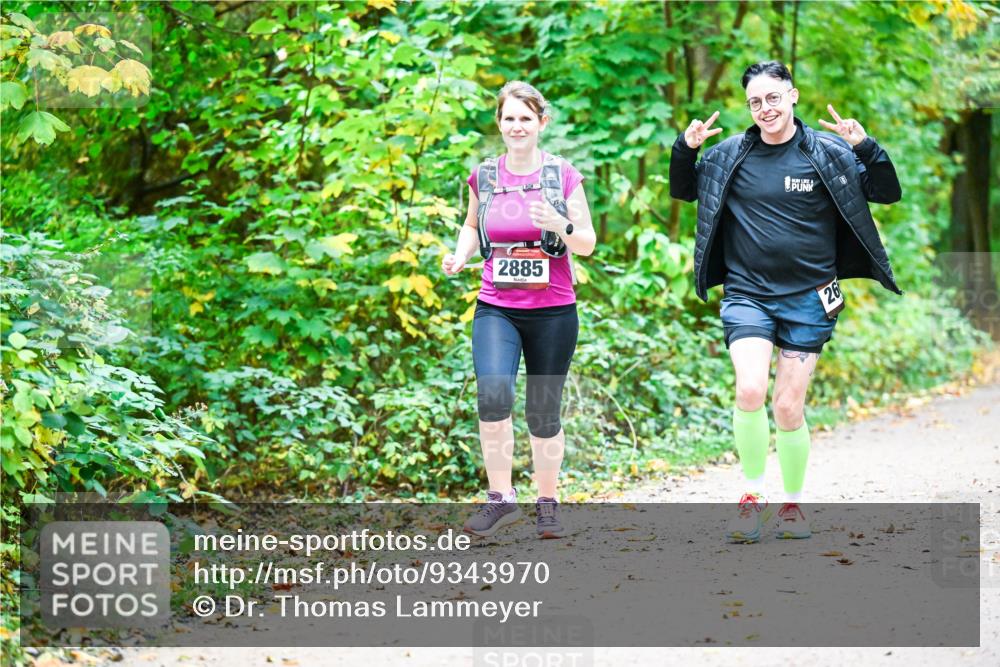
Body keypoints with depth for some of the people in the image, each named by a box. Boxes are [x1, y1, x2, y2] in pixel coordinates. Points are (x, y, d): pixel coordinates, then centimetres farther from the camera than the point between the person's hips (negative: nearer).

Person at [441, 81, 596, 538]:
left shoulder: (563, 176, -1)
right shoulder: (483, 177, 5)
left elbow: (588, 244, 2)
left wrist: (560, 225, -18)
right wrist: (460, 256, 3)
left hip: (552, 311, -1)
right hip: (496, 309, 1)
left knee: (543, 414, 5)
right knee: (493, 395, -22)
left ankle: (547, 503, 24)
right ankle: (501, 497, -7)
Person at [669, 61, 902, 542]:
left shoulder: (829, 153, -1)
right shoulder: (729, 156, 4)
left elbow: (887, 195, 2)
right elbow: (683, 192, 18)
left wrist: (866, 150, -15)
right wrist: (685, 150, 0)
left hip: (808, 299, -1)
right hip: (746, 295, 1)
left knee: (789, 408, 2)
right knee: (750, 391, -20)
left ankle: (793, 503, 23)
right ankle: (752, 496, -3)